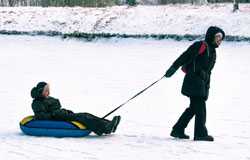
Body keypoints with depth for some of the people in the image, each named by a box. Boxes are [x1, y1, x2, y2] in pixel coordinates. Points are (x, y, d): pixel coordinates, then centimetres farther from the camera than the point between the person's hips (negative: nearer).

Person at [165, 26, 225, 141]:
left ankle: (178, 130, 18)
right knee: (200, 108, -11)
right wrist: (174, 68, -19)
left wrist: (207, 87, 20)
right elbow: (185, 57, -12)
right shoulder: (200, 46, -7)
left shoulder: (212, 52, 20)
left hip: (202, 84, 9)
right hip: (193, 81, -9)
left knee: (193, 108, 10)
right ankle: (201, 134, -9)